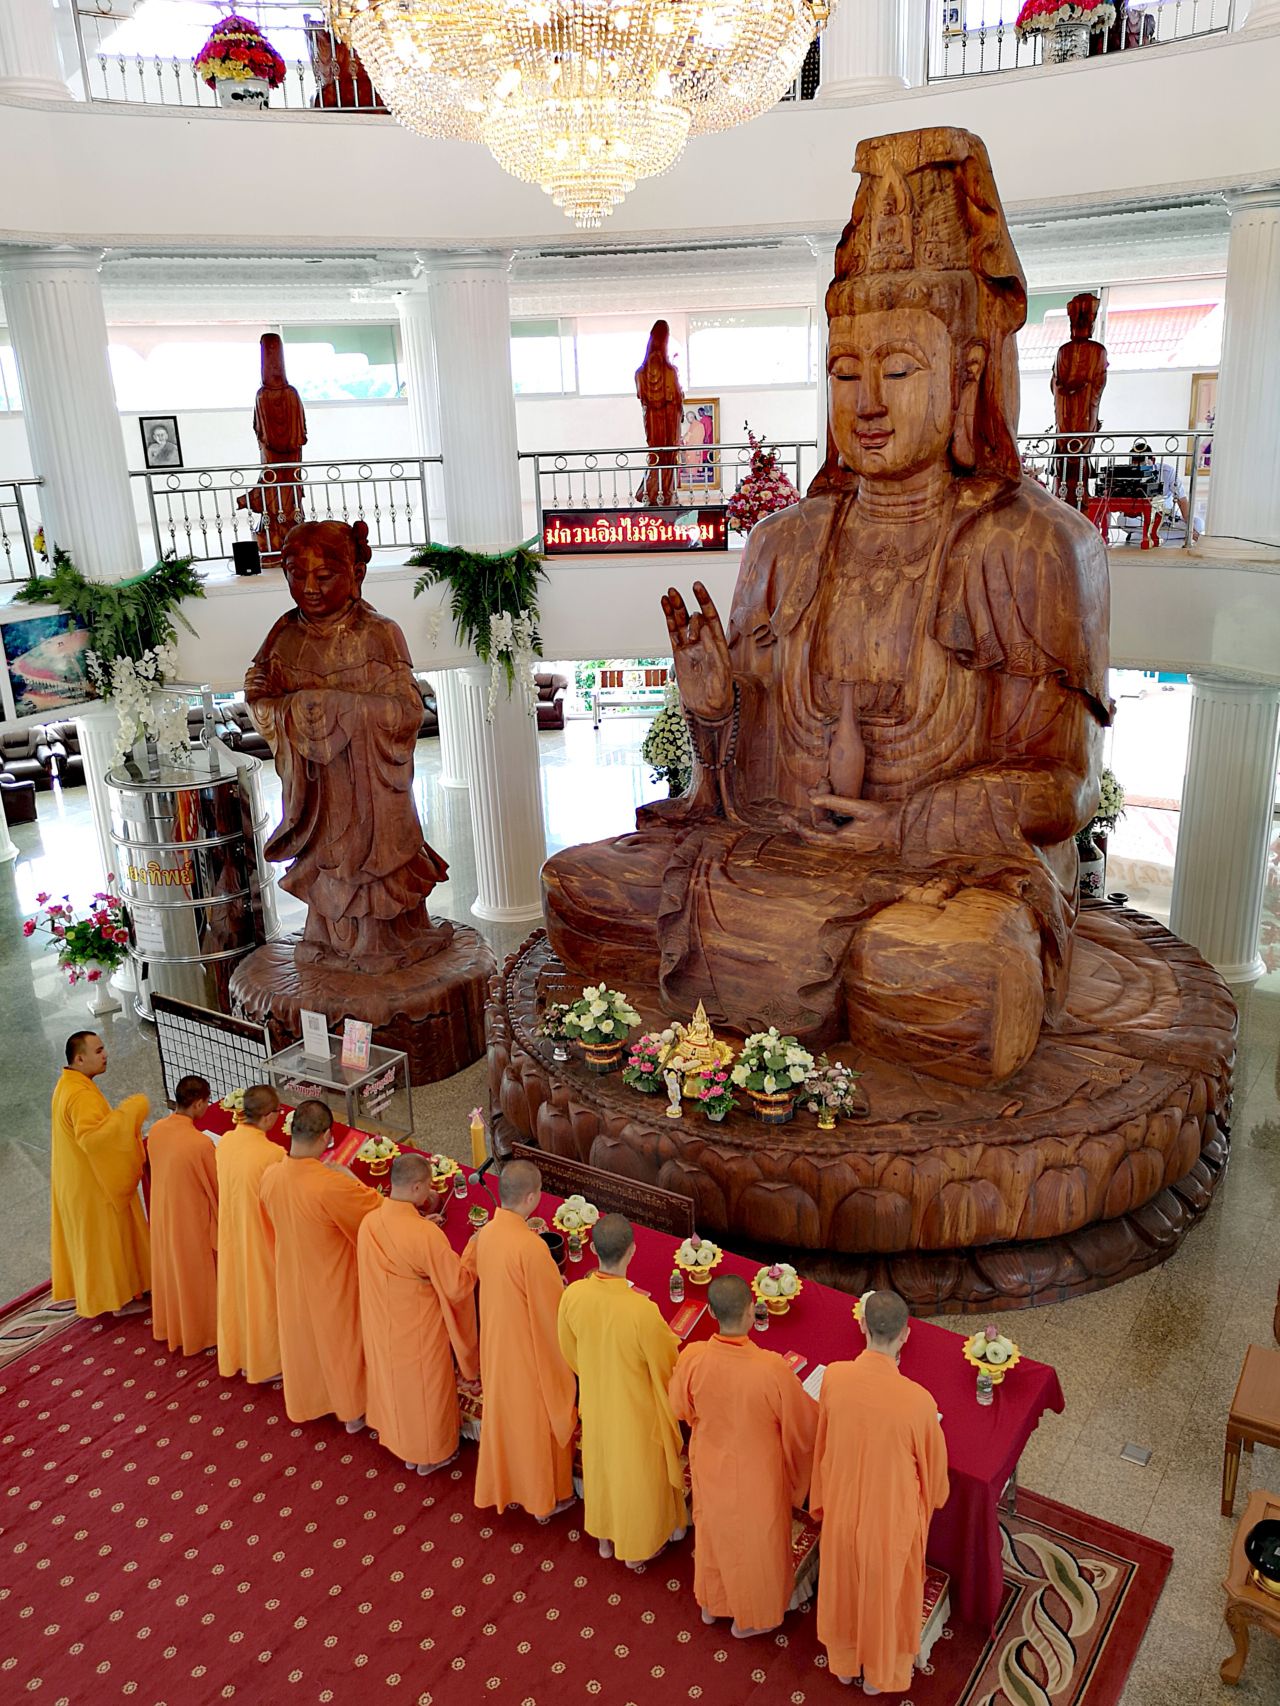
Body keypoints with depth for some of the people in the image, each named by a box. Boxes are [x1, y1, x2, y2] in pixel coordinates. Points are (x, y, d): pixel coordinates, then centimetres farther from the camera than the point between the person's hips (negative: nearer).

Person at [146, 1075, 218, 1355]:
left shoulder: (156, 1130, -11)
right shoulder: (201, 1143, -32)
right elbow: (216, 1186, -18)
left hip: (162, 1213, 6)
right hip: (192, 1219, -6)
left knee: (169, 1269, 26)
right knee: (196, 1276, 16)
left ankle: (169, 1325, 47)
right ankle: (199, 1333, 34)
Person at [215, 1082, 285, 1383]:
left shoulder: (224, 1141, -11)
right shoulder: (273, 1154, -30)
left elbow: (232, 1184, 3)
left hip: (231, 1232, 6)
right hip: (260, 1237, -6)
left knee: (236, 1291, 23)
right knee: (262, 1296, 15)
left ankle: (237, 1356, 43)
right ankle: (265, 1363, 33)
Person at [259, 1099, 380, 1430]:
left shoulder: (271, 1178, -17)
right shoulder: (332, 1186, -37)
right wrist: (350, 1178, -8)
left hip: (292, 1280, 5)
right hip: (333, 1285, -5)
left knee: (301, 1339, 28)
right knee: (341, 1343, 19)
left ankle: (306, 1400, 50)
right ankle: (352, 1411, 39)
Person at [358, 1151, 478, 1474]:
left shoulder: (369, 1223, -15)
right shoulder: (427, 1235, -33)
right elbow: (458, 1286, -24)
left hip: (383, 1326, 5)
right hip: (420, 1330, -5)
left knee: (393, 1379, 27)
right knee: (425, 1387, 19)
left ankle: (400, 1442, 49)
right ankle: (430, 1454, 41)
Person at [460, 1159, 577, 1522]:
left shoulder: (486, 1233, -11)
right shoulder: (532, 1247, -32)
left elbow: (470, 1271, 9)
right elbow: (553, 1307, -23)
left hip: (496, 1338, 6)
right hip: (531, 1347, -6)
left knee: (503, 1411, 25)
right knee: (537, 1420, 15)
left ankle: (506, 1485, 45)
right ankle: (544, 1498, 35)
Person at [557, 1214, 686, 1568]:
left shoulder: (573, 1294, -25)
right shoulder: (642, 1311, -39)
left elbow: (570, 1350, -4)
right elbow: (667, 1365, -20)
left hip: (594, 1402, 4)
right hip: (636, 1410, -4)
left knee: (601, 1465, 29)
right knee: (637, 1474, 23)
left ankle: (605, 1536, 53)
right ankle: (636, 1547, 46)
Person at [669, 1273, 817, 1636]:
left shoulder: (692, 1358, -26)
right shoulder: (771, 1368, -36)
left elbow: (681, 1409, -5)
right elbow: (806, 1424, -19)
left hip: (710, 1467, 3)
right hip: (755, 1474, -3)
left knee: (713, 1531, 29)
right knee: (755, 1542, 24)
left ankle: (711, 1603, 53)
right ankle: (749, 1618, 47)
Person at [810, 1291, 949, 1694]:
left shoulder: (833, 1378, -24)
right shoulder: (917, 1400, -34)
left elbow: (822, 1445, -5)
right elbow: (933, 1465, -14)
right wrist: (930, 1501, 9)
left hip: (842, 1508, 3)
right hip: (893, 1515, -2)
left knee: (843, 1587, 29)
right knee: (886, 1595, 26)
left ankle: (844, 1662, 53)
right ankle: (878, 1674, 50)